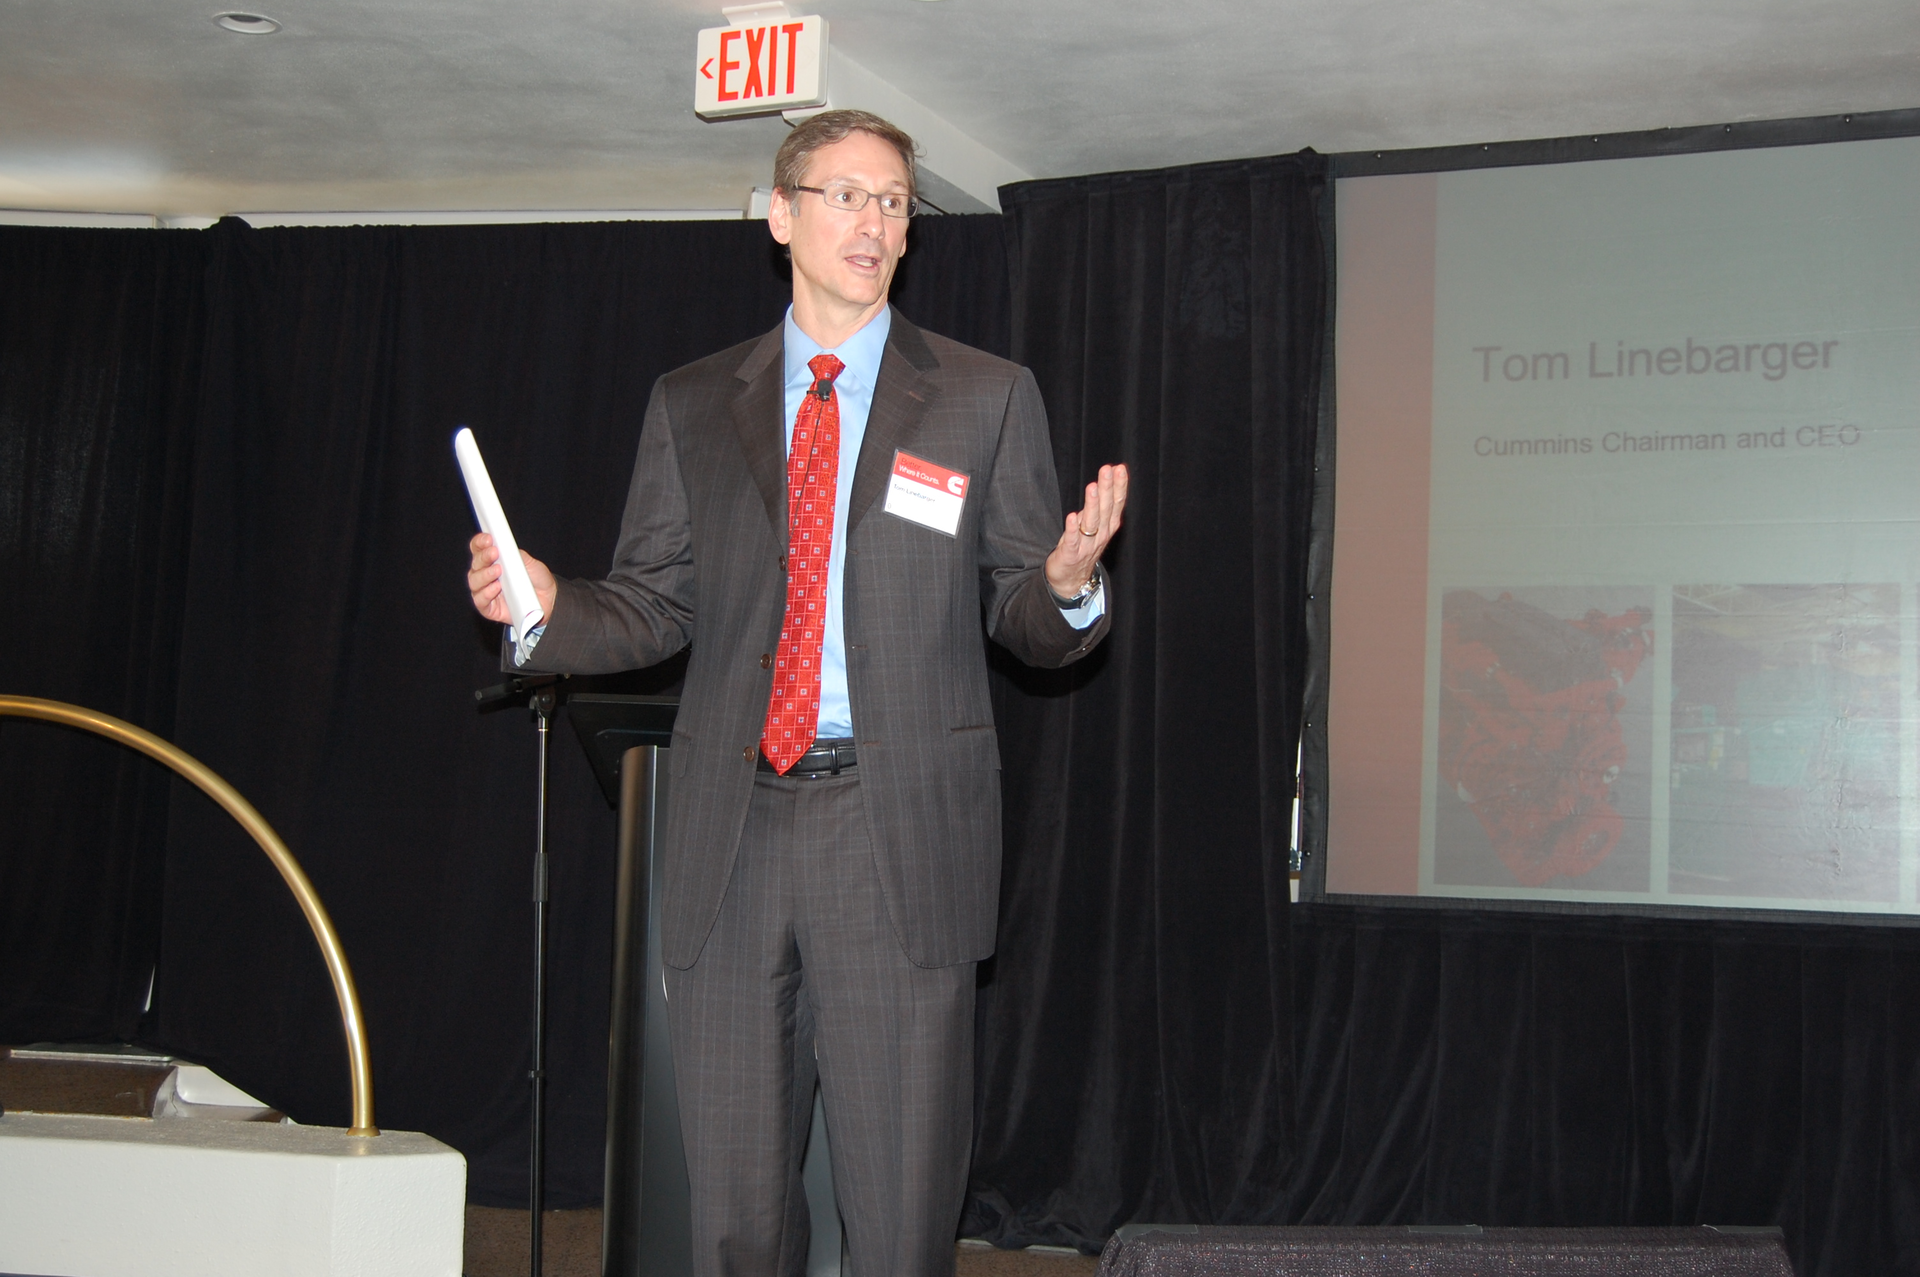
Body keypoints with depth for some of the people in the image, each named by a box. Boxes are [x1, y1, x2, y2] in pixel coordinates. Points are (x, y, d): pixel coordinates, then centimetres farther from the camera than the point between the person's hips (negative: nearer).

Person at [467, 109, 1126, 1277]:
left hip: (898, 836, -2)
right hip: (732, 834, 2)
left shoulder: (987, 398, 7)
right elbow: (657, 610, 12)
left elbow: (1023, 622, 6)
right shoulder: (692, 405, 13)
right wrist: (548, 606, -7)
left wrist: (1069, 583, -16)